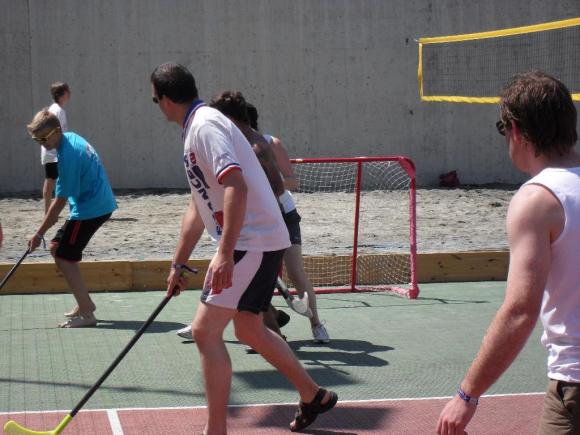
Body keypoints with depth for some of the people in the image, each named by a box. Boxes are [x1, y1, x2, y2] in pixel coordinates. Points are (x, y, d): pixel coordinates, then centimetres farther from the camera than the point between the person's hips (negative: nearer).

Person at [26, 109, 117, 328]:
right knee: (56, 247, 15)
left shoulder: (68, 156, -23)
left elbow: (60, 201, -21)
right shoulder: (71, 138, 6)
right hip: (99, 203, 10)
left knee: (64, 259, -8)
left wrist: (39, 234, -15)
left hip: (91, 209, -10)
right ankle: (84, 303, 19)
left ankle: (86, 314, -5)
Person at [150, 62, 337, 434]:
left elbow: (236, 186, -28)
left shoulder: (205, 125, -14)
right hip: (257, 241, 11)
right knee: (249, 330, 22)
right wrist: (178, 265, 26)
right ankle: (314, 396, 35)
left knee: (206, 330, -12)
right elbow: (198, 207, 24)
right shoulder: (196, 129, 18)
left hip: (253, 242, -11)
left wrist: (225, 254, -33)